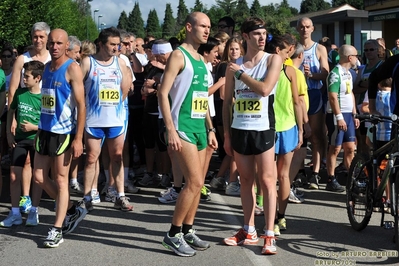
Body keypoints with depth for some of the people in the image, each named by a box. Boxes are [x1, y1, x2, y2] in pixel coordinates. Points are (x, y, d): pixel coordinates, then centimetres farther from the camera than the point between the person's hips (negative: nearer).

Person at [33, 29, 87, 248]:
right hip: (45, 130, 8)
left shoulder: (72, 68, -10)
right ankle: (73, 210, 26)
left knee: (60, 179, 1)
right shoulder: (47, 68, 11)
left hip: (63, 131, -7)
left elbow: (81, 105, -13)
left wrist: (78, 138, -17)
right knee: (39, 177, 10)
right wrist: (39, 130, 17)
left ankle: (57, 229, 9)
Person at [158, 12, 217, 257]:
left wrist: (210, 129, 18)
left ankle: (188, 231, 20)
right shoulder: (179, 55, -8)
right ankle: (173, 234, -2)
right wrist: (170, 130, -21)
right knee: (194, 181, -13)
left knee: (198, 184, 9)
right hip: (183, 127, -8)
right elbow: (163, 93, -14)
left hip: (200, 128, 8)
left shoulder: (201, 60, 17)